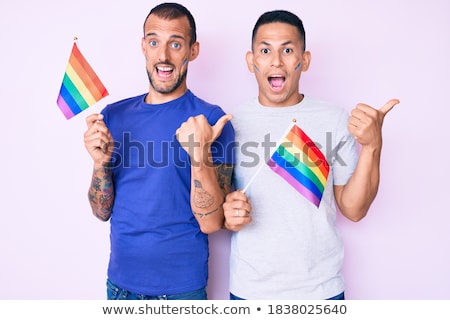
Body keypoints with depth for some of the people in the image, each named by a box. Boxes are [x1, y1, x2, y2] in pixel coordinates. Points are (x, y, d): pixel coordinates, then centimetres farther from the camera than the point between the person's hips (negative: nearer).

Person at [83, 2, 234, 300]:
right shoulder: (115, 114, -2)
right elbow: (102, 212, -1)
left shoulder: (211, 119, -14)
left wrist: (200, 154, -30)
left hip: (181, 286, -3)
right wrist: (101, 162, -18)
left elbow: (211, 223, -17)